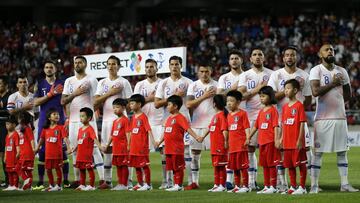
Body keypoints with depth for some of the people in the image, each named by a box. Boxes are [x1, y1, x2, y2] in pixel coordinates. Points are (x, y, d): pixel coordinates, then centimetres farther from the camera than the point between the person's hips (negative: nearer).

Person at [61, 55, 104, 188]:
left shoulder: (91, 80, 2)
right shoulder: (69, 81, 14)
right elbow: (63, 101, 5)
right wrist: (75, 94, -12)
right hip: (73, 120, 5)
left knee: (94, 148, -10)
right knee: (75, 150, 7)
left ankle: (102, 179, -12)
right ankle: (77, 180, 13)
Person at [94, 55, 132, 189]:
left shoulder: (124, 82, 2)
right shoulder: (102, 83, 14)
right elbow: (96, 102, 2)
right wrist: (110, 93, -8)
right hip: (106, 119, 5)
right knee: (107, 149, 6)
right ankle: (107, 181, 10)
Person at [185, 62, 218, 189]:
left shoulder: (216, 86, 3)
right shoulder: (193, 86, 7)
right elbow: (189, 104, -5)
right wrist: (203, 96, -13)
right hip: (197, 124, 3)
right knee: (194, 153, 5)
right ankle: (194, 182, 13)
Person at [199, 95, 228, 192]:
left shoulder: (222, 115, -14)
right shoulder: (215, 116, 17)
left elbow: (224, 129, -20)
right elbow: (209, 127, 25)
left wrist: (226, 141, -25)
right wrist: (203, 136, 28)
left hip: (220, 145, -10)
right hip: (214, 145, 10)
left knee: (221, 166, -4)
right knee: (216, 166, 14)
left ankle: (222, 185, 0)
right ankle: (216, 185, 21)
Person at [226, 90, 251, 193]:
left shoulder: (242, 113, -5)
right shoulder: (229, 115, 15)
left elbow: (246, 128, -9)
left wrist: (247, 140, -18)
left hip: (241, 145, -7)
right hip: (232, 145, 7)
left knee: (243, 166, -4)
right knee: (234, 167, 11)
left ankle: (245, 186, 0)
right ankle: (237, 186, 19)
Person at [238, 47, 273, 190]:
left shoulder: (271, 74, 8)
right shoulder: (245, 76, 10)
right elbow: (241, 96, -2)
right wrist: (257, 89, -10)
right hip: (251, 115, 2)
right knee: (250, 148, 1)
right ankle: (251, 181, 6)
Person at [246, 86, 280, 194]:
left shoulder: (273, 110, -7)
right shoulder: (261, 111, 15)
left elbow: (276, 126, -14)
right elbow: (256, 126, 20)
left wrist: (276, 139, -20)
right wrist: (249, 137, 18)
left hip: (270, 141, -8)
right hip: (262, 141, 8)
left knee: (271, 164, -3)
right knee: (264, 165, 11)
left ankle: (273, 186, 1)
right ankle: (266, 186, 17)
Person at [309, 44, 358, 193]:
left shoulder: (341, 71, 11)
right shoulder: (316, 71, -3)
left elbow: (348, 95, 15)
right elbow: (315, 91, -17)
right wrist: (333, 84, -14)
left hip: (340, 116, 5)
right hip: (323, 118, -5)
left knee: (342, 151, 6)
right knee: (318, 152, -3)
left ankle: (344, 184, 11)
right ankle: (314, 185, 0)